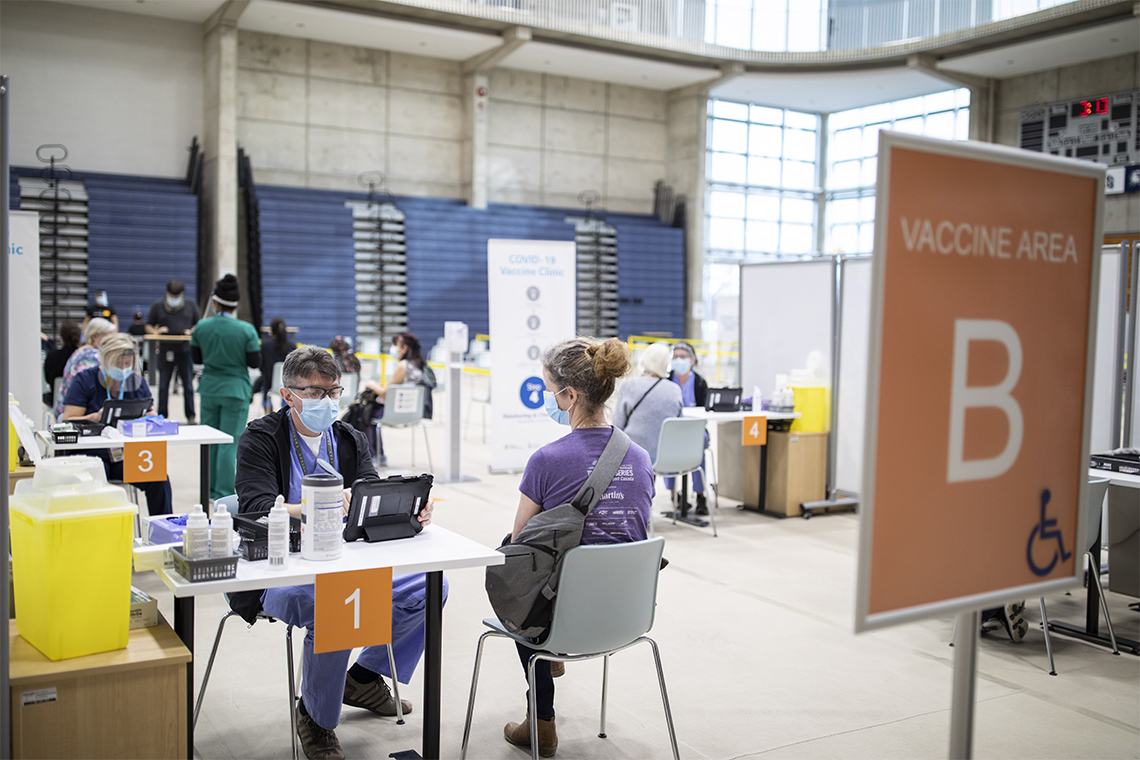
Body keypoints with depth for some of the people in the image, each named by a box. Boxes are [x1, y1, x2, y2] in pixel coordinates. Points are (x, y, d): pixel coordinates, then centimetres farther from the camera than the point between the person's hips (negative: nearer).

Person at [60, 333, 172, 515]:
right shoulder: (85, 380, 0)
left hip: (129, 453, 3)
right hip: (91, 453, -3)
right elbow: (68, 422, -6)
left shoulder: (137, 381, 12)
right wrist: (96, 417, -25)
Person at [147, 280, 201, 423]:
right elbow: (148, 326, 11)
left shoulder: (191, 306, 10)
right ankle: (162, 416, 13)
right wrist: (156, 332, -10)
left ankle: (190, 417, 8)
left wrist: (192, 331, -8)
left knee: (188, 385, 1)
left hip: (185, 350, 0)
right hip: (165, 350, 0)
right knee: (163, 385, 5)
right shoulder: (157, 306, 9)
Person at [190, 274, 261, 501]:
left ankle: (210, 489, 25)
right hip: (236, 390, -3)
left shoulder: (201, 327, -4)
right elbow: (255, 362, -8)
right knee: (229, 442, 1)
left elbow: (196, 358, 6)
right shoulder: (247, 330, -13)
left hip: (209, 389, 3)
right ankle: (224, 493, 3)